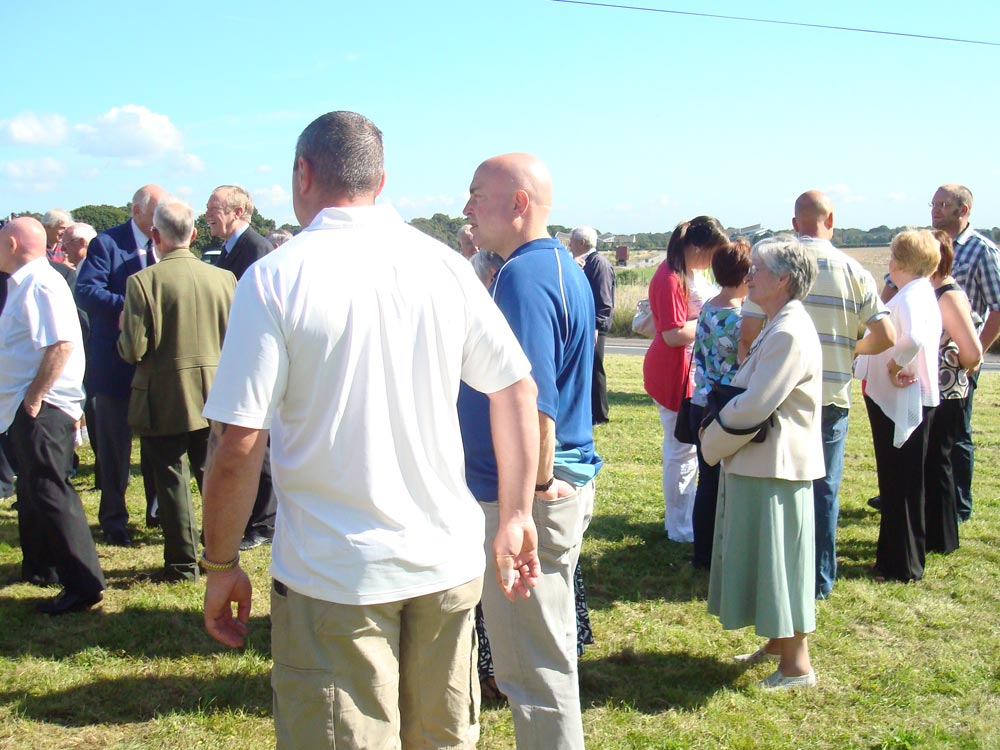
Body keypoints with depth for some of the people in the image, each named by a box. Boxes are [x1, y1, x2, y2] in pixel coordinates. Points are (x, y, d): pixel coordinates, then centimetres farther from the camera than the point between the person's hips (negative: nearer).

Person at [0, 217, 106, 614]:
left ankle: (83, 585, -5)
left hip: (42, 408, -11)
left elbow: (61, 345, -26)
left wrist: (33, 397, -22)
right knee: (33, 492, 20)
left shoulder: (40, 284, -16)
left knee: (49, 493, -9)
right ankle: (40, 567, 34)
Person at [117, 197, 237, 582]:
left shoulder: (143, 281, -15)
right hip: (213, 397, 4)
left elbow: (134, 350, -16)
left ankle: (182, 562, 14)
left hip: (163, 401, -3)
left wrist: (124, 328, 5)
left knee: (172, 480, 7)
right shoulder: (223, 278, -4)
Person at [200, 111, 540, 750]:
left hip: (333, 576, -4)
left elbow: (239, 444, -13)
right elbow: (517, 388, 4)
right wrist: (516, 518, 10)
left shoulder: (275, 279, -10)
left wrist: (221, 565, -1)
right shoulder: (445, 265, 1)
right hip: (447, 562, 4)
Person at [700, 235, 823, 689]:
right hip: (761, 462, 10)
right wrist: (719, 436, 5)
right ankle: (778, 644, 33)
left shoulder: (789, 334, -21)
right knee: (765, 559, 19)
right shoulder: (777, 326, 13)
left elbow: (752, 407, -23)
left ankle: (797, 665, 9)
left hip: (775, 468, -10)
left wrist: (712, 442, -9)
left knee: (778, 561, -1)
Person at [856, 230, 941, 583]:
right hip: (900, 399, 10)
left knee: (900, 484, 0)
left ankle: (903, 564, 9)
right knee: (898, 483, 18)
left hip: (902, 399, -10)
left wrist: (894, 367, -25)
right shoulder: (920, 294, 11)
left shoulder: (910, 298, -20)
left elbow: (913, 339, -39)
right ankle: (894, 553, 29)